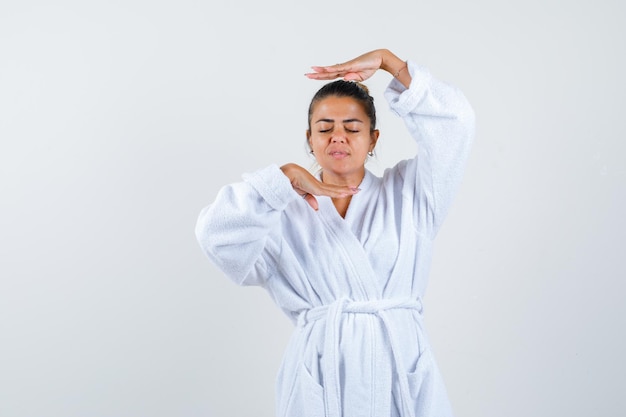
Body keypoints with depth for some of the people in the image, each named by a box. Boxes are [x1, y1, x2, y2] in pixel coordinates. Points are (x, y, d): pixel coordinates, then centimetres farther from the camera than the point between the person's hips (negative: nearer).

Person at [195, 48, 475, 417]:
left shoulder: (406, 193, 9)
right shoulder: (289, 213, 8)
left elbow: (454, 120, -1)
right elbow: (217, 234, -8)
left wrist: (387, 60, -3)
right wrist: (286, 176, -10)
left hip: (401, 373, 0)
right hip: (321, 376, 0)